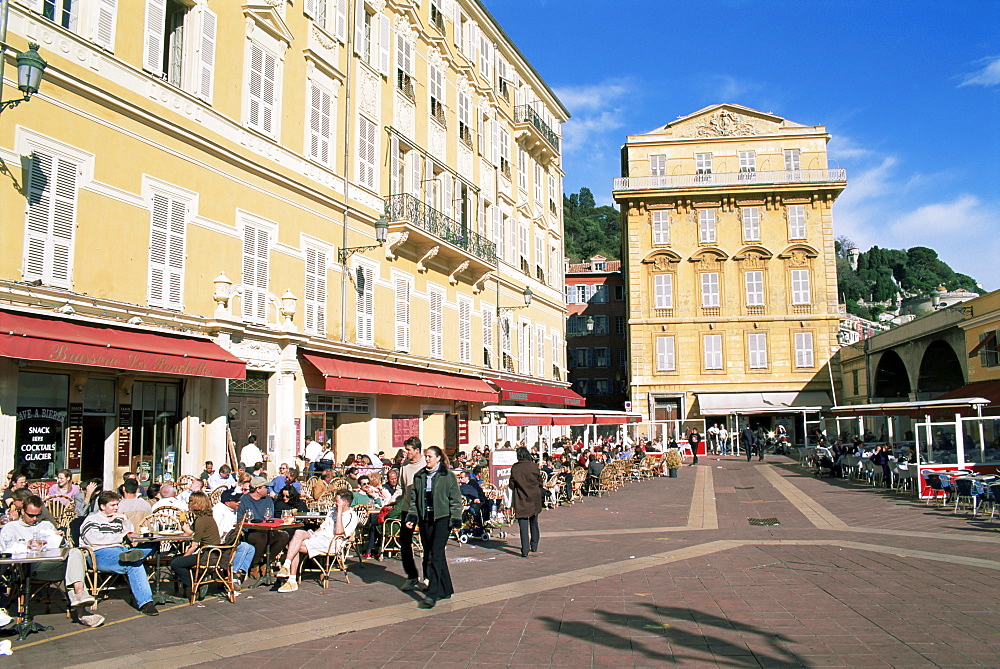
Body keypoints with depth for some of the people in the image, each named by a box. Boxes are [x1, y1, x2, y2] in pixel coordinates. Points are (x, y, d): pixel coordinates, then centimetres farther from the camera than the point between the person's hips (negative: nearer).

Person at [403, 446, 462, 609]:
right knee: (428, 555, 8)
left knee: (435, 555, -10)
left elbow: (455, 499, -1)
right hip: (425, 519, 5)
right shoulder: (419, 476, 12)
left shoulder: (448, 475, -2)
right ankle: (446, 589, 21)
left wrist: (456, 520, -7)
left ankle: (432, 594, -10)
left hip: (442, 518, -5)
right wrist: (412, 517, 4)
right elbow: (413, 498, 15)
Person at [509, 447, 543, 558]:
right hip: (534, 499, 2)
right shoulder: (533, 466, -7)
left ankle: (525, 550, -5)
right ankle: (534, 546, 29)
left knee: (523, 525, 0)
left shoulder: (514, 468, -7)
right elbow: (540, 482, 3)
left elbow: (512, 485, -1)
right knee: (534, 523, 19)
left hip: (521, 500, -1)